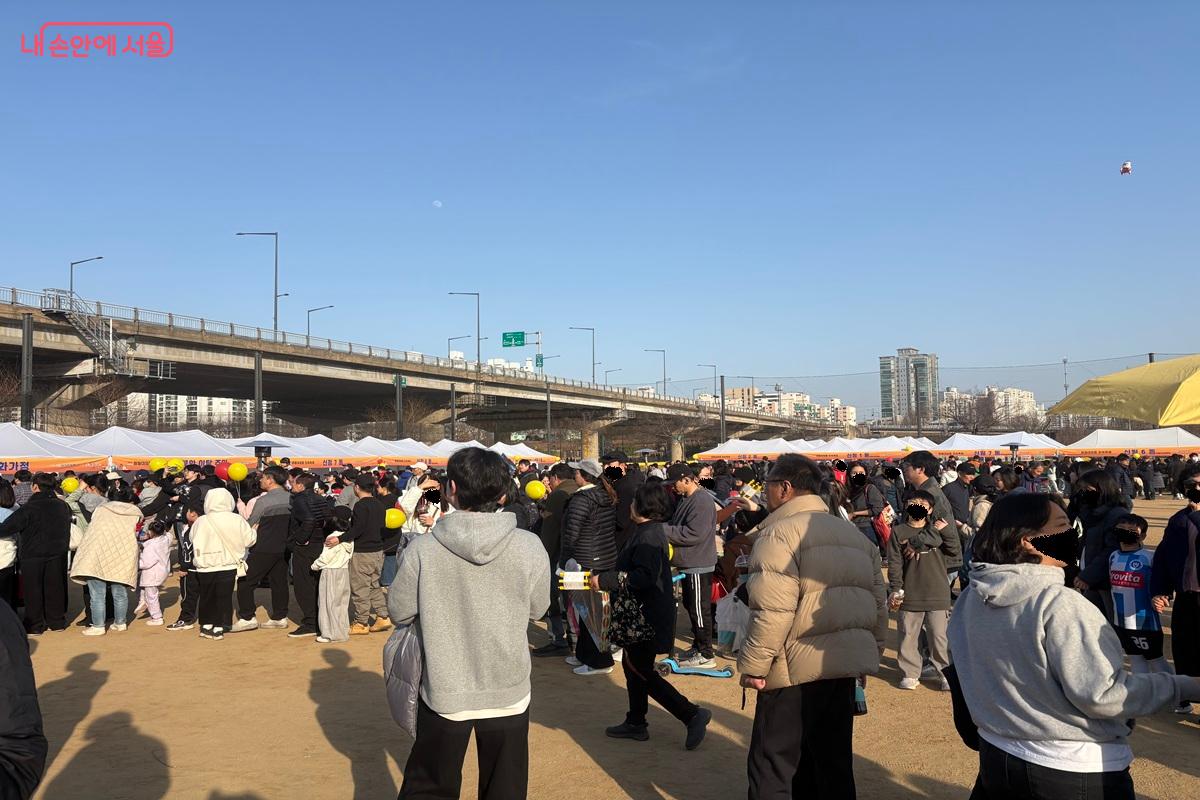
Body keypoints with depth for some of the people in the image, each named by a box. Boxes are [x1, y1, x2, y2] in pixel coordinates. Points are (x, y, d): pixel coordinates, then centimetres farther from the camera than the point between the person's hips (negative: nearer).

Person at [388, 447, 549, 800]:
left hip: (444, 693, 0)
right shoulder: (530, 548, -14)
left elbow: (399, 612, -5)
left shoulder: (422, 550, -16)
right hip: (509, 693, 1)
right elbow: (537, 609, 0)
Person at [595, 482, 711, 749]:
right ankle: (636, 723, 30)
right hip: (643, 614, 10)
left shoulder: (648, 535, -21)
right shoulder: (650, 531, 11)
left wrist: (605, 581, -25)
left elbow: (645, 577, -31)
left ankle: (692, 714, -2)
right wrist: (606, 578, 12)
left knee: (641, 671, -2)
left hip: (648, 616, -10)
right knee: (633, 666, 18)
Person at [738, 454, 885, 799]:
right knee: (832, 763, 16)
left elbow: (773, 611, -21)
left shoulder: (780, 532, -12)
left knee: (772, 769, 2)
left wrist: (753, 665, -14)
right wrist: (867, 648, 23)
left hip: (797, 667, -8)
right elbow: (876, 602, 16)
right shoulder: (854, 534, 15)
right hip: (845, 665, 8)